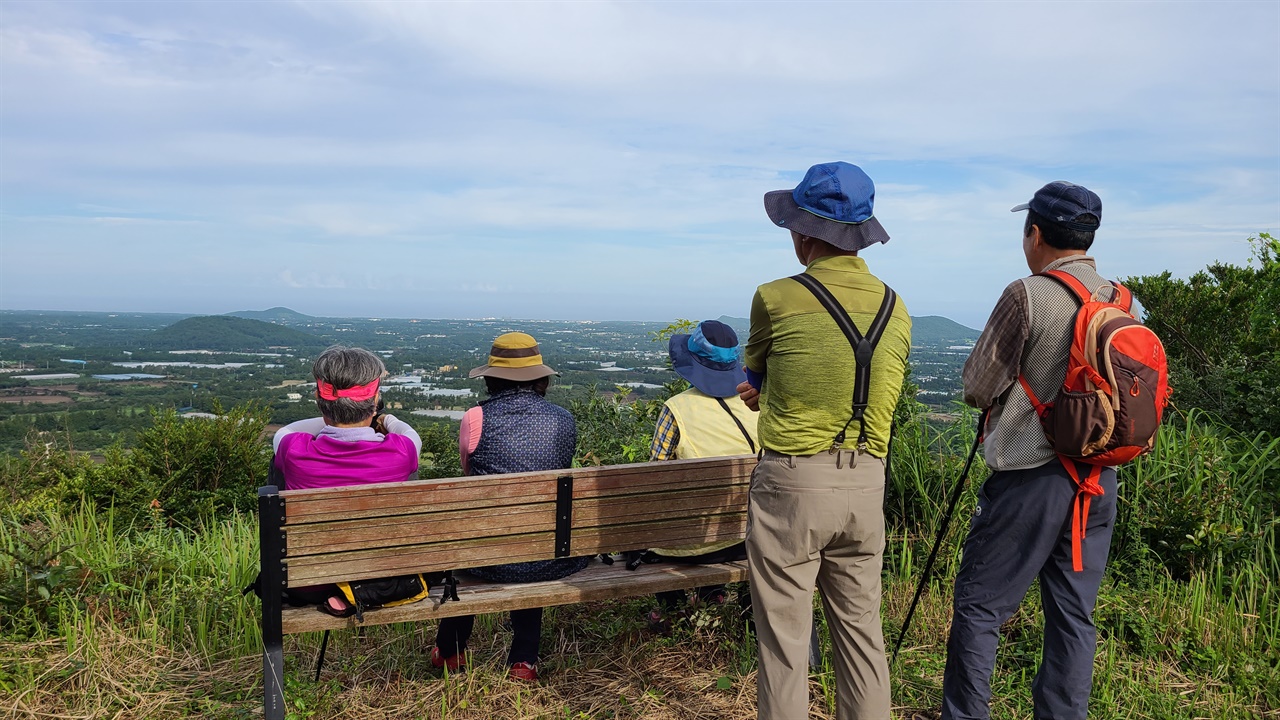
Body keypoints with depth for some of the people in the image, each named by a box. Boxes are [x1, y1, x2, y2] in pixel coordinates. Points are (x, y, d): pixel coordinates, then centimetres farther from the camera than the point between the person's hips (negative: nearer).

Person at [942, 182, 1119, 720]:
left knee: (978, 607, 4)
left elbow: (977, 388, -10)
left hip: (1029, 479, -6)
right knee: (1074, 614, 14)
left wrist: (1009, 385, 12)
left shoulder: (1027, 297, -14)